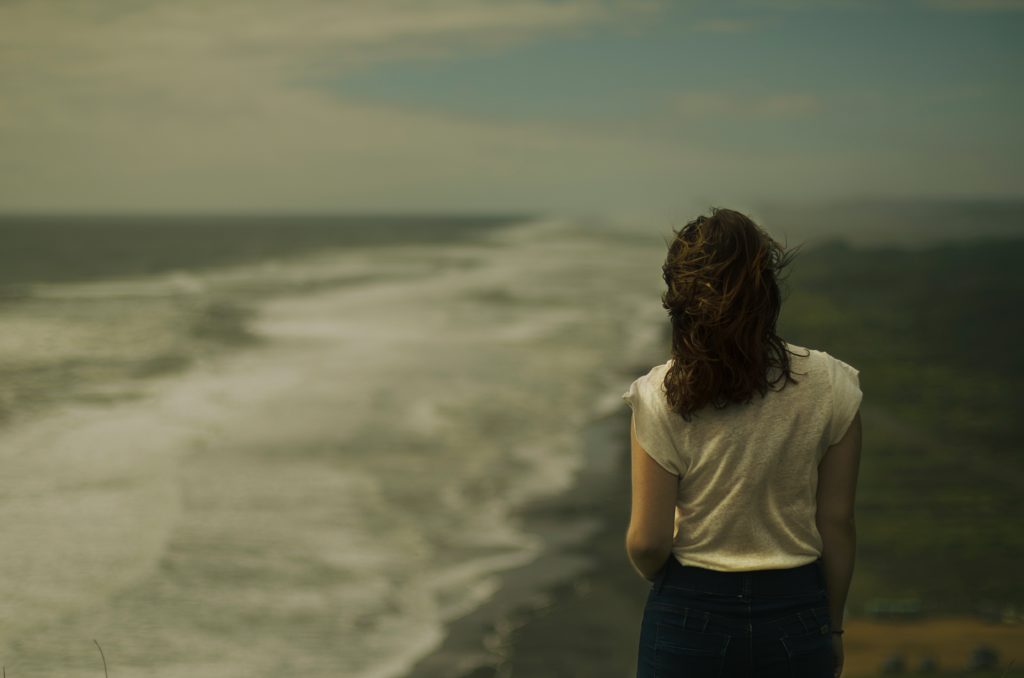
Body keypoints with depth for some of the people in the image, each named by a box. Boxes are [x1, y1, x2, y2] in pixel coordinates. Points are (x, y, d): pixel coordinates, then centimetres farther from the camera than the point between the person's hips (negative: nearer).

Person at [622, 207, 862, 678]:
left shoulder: (661, 397, -15)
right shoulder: (829, 387, -9)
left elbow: (647, 542, -11)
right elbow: (837, 524, -3)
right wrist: (832, 626, 10)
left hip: (690, 613, -1)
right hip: (796, 616, 1)